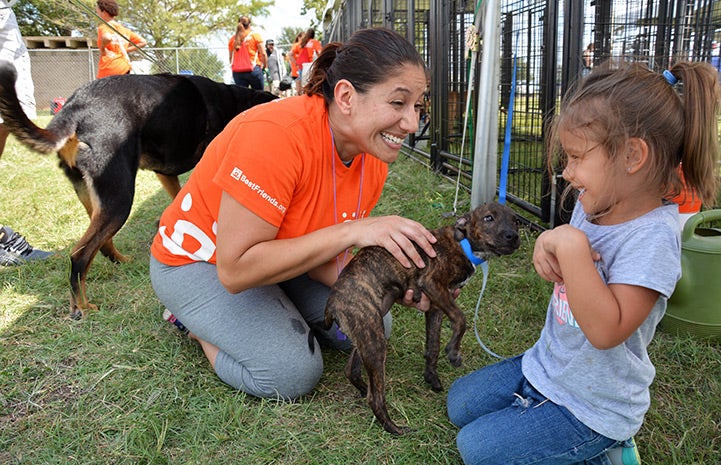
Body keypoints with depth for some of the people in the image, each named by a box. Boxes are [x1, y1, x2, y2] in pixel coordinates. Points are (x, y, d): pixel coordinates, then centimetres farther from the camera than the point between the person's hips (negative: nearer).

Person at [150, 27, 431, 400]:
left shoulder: (373, 159, -13)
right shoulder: (276, 135, -36)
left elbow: (320, 258, -8)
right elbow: (236, 270, -36)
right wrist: (350, 231, -38)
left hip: (273, 258, 7)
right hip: (198, 261, -6)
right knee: (294, 373, -21)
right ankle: (197, 324, 4)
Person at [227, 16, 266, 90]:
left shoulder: (233, 38, 11)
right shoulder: (255, 35, 3)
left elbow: (230, 57, 11)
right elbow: (263, 54, -3)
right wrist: (265, 65, 11)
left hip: (237, 72, 3)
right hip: (253, 70, -3)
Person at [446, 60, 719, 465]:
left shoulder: (652, 236, -28)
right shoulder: (593, 208, -5)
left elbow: (605, 330, -35)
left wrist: (571, 246, -37)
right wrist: (550, 245, -12)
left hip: (592, 405, -8)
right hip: (546, 367, 8)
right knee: (459, 404, 17)